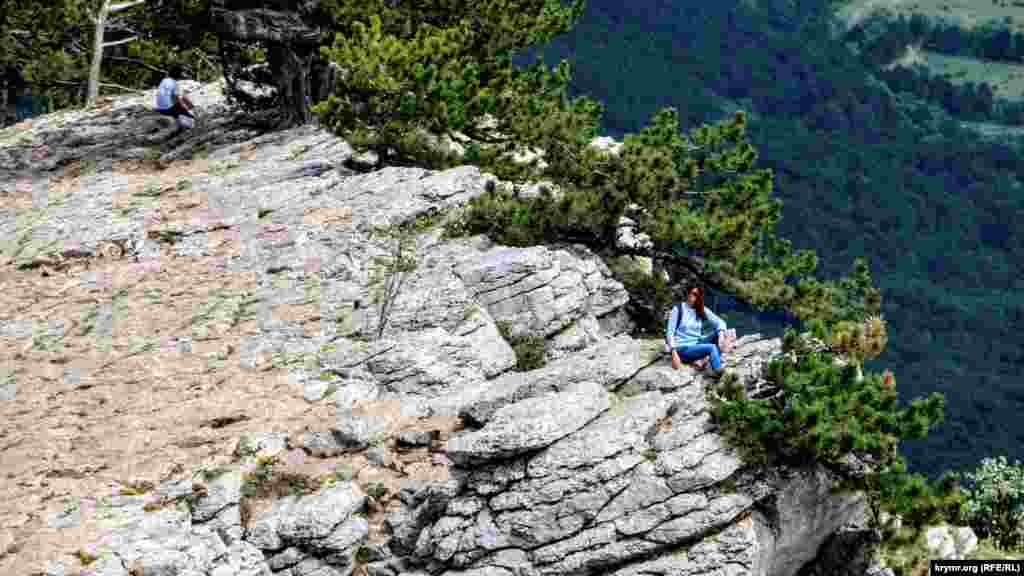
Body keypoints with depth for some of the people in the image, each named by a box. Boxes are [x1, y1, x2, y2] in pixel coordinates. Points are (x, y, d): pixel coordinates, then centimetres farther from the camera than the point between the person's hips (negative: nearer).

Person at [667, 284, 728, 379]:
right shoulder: (678, 309, -4)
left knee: (718, 333, -17)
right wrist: (674, 353, -21)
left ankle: (719, 360, -23)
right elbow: (670, 332, -9)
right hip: (683, 348, -5)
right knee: (712, 347, -29)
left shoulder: (703, 310, 7)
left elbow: (720, 322, 0)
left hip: (697, 344, 5)